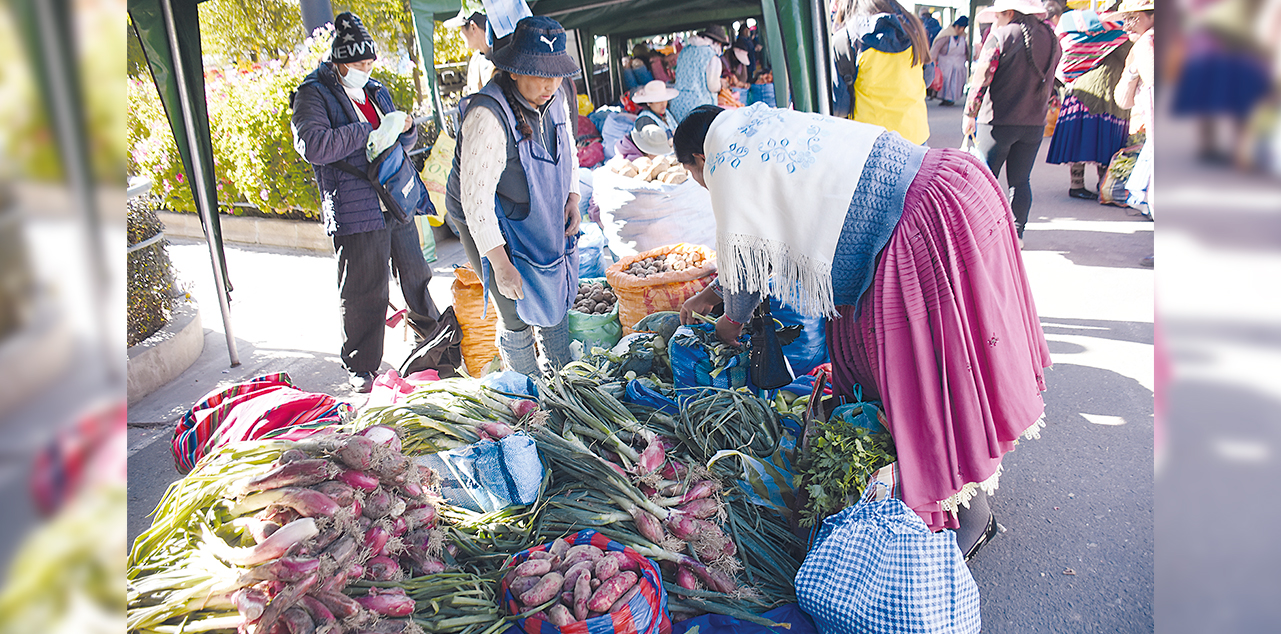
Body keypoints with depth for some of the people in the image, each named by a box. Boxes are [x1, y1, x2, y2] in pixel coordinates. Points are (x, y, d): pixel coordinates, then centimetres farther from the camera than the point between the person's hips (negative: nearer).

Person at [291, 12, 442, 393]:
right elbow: (312, 145, -21)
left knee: (415, 273, 18)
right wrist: (370, 130, -20)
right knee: (363, 293, 0)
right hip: (356, 213, -6)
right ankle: (361, 367, 15)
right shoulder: (313, 94, -4)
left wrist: (406, 129, 1)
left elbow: (402, 145, 26)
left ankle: (432, 331, 39)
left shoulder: (376, 91, 17)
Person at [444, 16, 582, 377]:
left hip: (544, 221, 8)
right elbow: (475, 199, -30)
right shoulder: (488, 116, -33)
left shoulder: (554, 99, -8)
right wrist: (500, 264, -28)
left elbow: (567, 148, 14)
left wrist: (572, 196, -1)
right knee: (518, 317, 0)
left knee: (556, 301, 19)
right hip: (490, 227, -7)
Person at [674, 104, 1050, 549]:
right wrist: (712, 291, 35)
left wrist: (732, 320, 19)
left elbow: (746, 254, 1)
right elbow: (766, 236, 30)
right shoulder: (763, 130, 22)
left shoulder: (728, 164, -5)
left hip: (930, 221, -10)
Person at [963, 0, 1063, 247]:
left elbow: (982, 77, -11)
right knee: (1021, 180, 11)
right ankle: (1017, 234, 14)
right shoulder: (1051, 39, 8)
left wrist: (970, 114, -5)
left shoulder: (1001, 35, -10)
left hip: (998, 122, -5)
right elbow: (1049, 82, 17)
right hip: (1035, 122, 5)